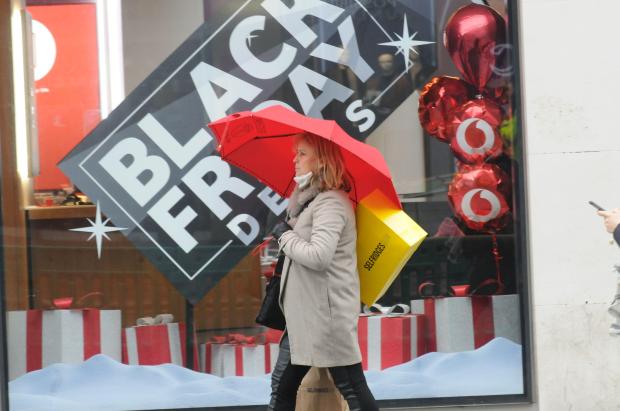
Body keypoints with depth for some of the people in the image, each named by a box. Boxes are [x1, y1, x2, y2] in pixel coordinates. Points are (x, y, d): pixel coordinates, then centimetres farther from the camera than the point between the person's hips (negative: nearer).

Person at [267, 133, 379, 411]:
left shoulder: (331, 202, -16)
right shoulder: (311, 199, 16)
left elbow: (318, 256, -26)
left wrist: (285, 235, -13)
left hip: (328, 315, -10)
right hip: (304, 314, 10)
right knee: (282, 386, 14)